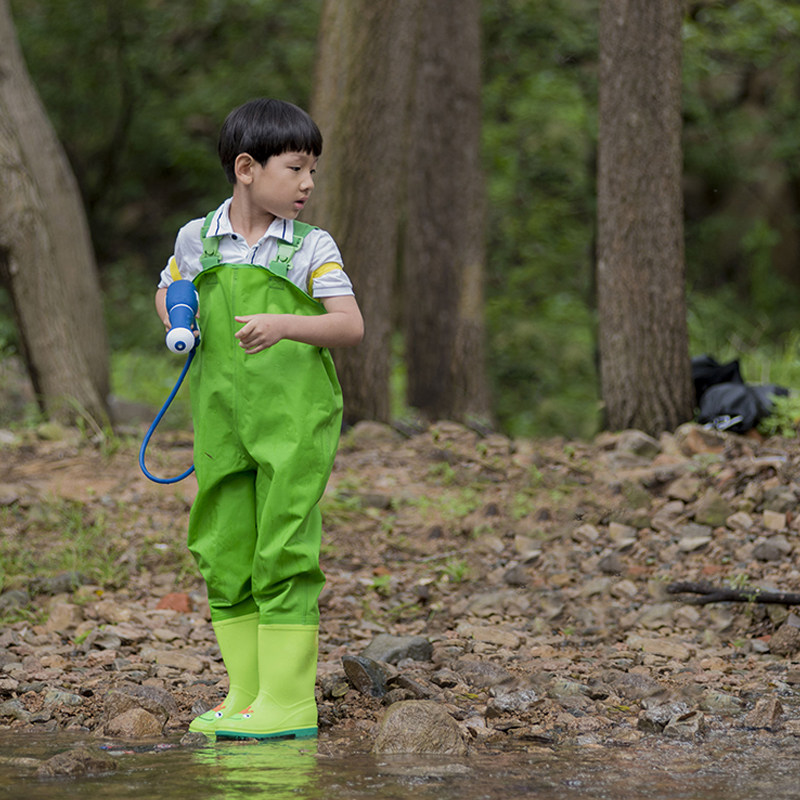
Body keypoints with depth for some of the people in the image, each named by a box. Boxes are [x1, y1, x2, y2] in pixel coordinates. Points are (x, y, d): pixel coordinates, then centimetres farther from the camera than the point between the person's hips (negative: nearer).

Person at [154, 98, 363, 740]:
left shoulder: (313, 247, -3)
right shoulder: (196, 239, 6)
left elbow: (351, 326, -11)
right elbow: (167, 289, 26)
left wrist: (286, 325, -27)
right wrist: (177, 323, 3)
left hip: (296, 419, -4)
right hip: (222, 422, 4)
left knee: (284, 553, -7)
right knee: (223, 558, 7)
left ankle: (288, 701, -3)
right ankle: (245, 694, 17)